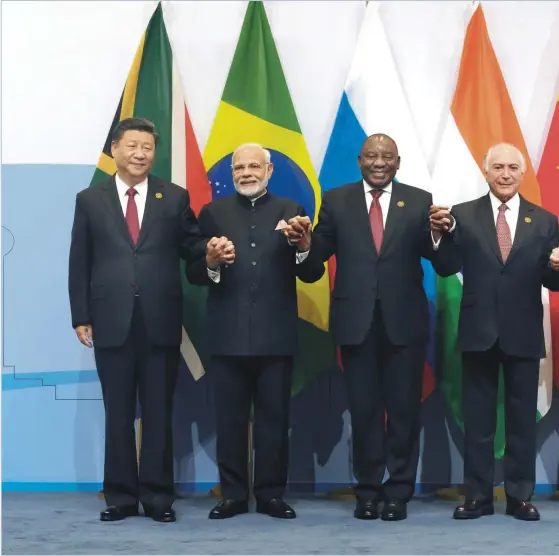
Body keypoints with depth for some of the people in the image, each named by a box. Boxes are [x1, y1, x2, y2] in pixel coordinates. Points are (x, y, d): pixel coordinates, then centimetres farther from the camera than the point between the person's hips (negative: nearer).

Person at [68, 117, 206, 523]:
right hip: (112, 322, 0)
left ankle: (158, 496, 14)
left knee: (159, 413, 6)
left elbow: (190, 245, 4)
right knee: (118, 413, 7)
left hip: (161, 322, 0)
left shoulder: (175, 197, 7)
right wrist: (81, 316, 0)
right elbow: (80, 263, 5)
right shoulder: (90, 200, 7)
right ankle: (121, 495, 16)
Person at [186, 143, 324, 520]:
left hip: (276, 336, 0)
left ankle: (271, 494, 16)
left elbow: (312, 275, 0)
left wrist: (304, 246, -20)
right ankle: (233, 494, 16)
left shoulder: (290, 211, 6)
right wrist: (211, 262, -21)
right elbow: (193, 275, 0)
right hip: (228, 336, 0)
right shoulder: (213, 212, 7)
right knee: (230, 419, 6)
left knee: (274, 418, 6)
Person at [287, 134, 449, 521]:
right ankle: (368, 491, 22)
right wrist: (302, 238, -21)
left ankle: (398, 493, 19)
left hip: (404, 321, 0)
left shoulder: (419, 201, 1)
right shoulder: (336, 201, 3)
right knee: (363, 409, 10)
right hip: (356, 321, 1)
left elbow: (440, 261, -6)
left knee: (404, 409, 7)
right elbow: (319, 253, -1)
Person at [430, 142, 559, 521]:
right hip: (479, 331, 0)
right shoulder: (463, 215, 1)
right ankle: (478, 496, 16)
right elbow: (448, 268, -7)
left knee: (523, 418, 8)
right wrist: (443, 234, -24)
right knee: (478, 418, 7)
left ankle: (521, 496, 18)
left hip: (523, 334, 0)